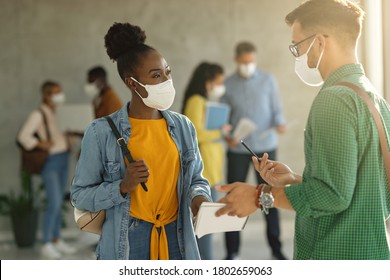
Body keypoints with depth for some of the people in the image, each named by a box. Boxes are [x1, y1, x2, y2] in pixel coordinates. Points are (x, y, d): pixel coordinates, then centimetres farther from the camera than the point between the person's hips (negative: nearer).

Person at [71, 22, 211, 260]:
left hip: (177, 239, 4)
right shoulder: (102, 132, -6)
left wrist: (198, 197, -6)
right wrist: (123, 186, -18)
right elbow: (80, 195, -3)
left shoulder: (184, 126, 6)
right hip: (126, 244, -3)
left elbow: (197, 179, 15)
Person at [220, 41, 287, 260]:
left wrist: (280, 124, -19)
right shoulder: (228, 85, 2)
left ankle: (276, 248, 12)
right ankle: (232, 251, 9)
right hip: (238, 149, 0)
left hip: (266, 146, 0)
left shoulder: (268, 80, 3)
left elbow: (277, 110, 3)